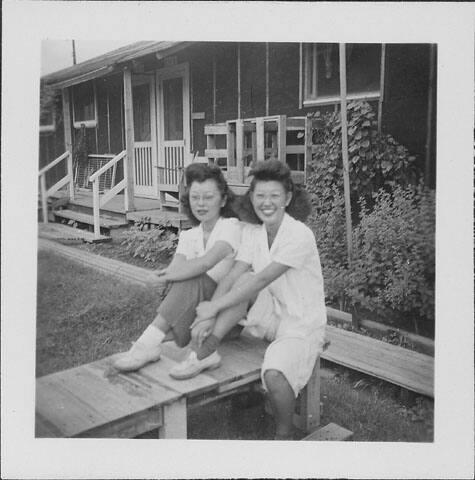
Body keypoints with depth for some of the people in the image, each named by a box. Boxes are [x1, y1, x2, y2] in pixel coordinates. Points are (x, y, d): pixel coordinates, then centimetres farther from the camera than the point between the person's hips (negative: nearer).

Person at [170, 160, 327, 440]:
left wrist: (215, 307, -26)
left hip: (303, 324, -5)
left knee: (274, 374, -31)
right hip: (271, 315, 5)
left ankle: (284, 433, -2)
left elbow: (263, 279, -27)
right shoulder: (251, 233, -1)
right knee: (244, 279, -21)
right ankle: (207, 349, -20)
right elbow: (232, 276, -11)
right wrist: (208, 315, -26)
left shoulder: (300, 235, -20)